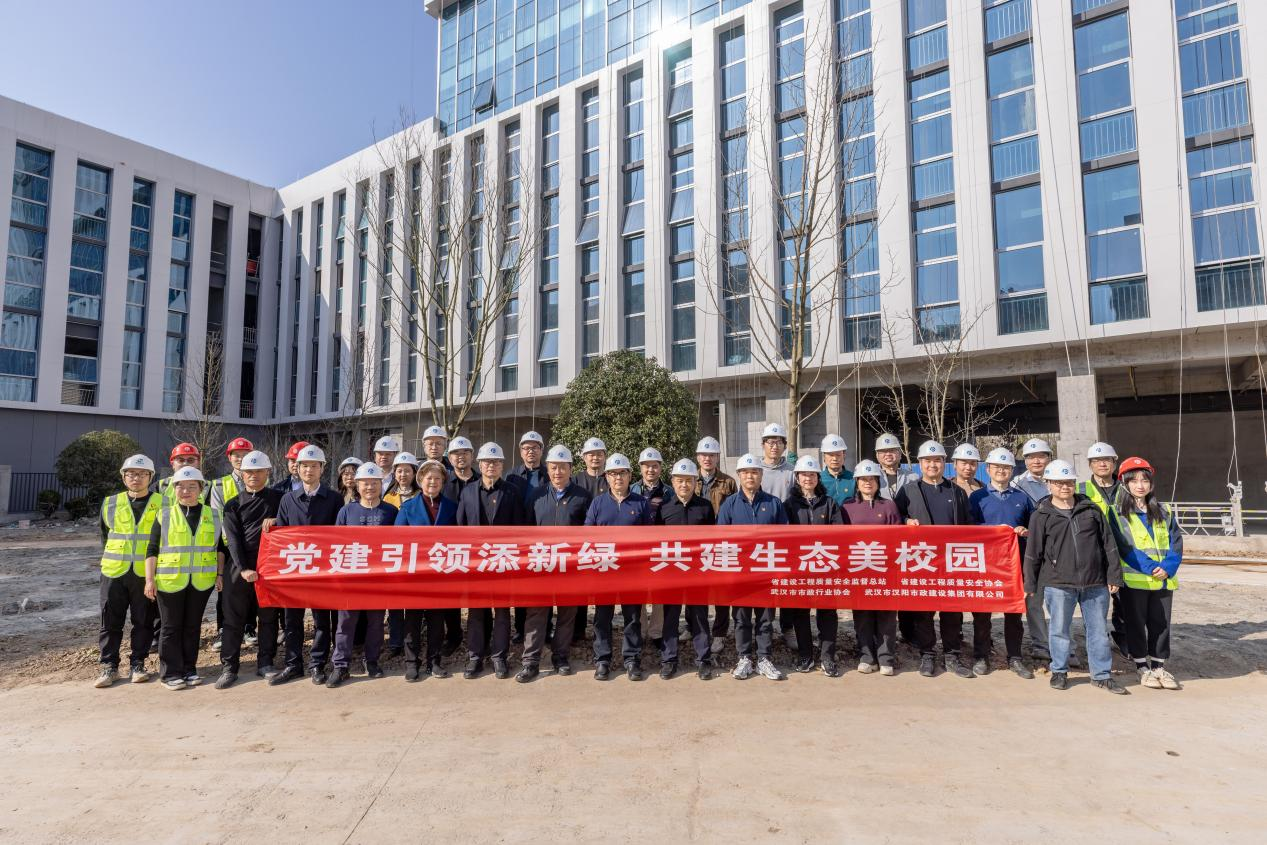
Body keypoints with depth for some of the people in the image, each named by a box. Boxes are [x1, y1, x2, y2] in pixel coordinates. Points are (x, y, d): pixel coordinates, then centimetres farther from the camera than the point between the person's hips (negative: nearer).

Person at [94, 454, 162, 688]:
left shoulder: (161, 504, 0)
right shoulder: (110, 503, 7)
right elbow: (105, 535, 19)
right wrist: (110, 558, 14)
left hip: (146, 573, -2)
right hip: (114, 572, 2)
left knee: (143, 622, 6)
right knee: (111, 621, 7)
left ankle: (137, 664, 18)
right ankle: (109, 666, 18)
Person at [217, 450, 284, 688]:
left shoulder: (279, 498, 7)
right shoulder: (233, 505, 8)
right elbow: (233, 539, -2)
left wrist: (276, 521, -12)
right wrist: (243, 569, -14)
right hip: (240, 568, 0)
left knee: (269, 617, 7)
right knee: (234, 619, 3)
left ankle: (265, 663, 18)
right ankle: (229, 667, 12)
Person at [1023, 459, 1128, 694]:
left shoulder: (1091, 510, 6)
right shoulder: (1041, 516, -2)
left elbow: (1109, 545, 9)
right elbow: (1033, 553, 0)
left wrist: (1114, 576, 5)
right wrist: (1030, 584, 1)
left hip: (1095, 583, 3)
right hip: (1058, 584, -2)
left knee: (1098, 629, 11)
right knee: (1059, 629, 7)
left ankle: (1101, 674, 24)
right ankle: (1059, 671, 21)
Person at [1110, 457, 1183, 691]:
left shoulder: (1163, 512, 13)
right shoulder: (1117, 513, -2)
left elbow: (1176, 543, 5)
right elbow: (1125, 546, -9)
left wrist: (1167, 567, -11)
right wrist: (1150, 568, -18)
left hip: (1164, 580, 4)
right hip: (1134, 579, -4)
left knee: (1161, 624, 9)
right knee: (1136, 624, 4)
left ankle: (1159, 667, 22)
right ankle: (1142, 668, 15)